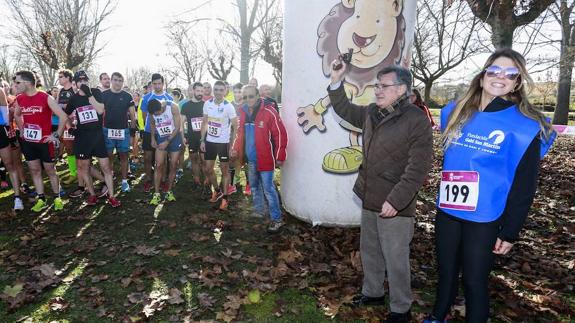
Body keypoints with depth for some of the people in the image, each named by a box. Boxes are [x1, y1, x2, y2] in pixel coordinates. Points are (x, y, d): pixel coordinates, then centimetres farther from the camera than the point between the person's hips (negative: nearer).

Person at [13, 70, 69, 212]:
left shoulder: (46, 98, -14)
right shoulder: (19, 99, 3)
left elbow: (63, 117, -15)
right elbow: (17, 115, 25)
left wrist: (57, 135, -14)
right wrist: (22, 130, 15)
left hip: (45, 142, -5)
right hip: (28, 142, 5)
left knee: (50, 170, 5)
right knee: (34, 170, 9)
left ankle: (57, 198, 17)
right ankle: (41, 199, 18)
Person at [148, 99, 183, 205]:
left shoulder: (173, 107, -21)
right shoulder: (152, 111, -10)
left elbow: (177, 127, -17)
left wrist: (167, 141, -17)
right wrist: (153, 138, 1)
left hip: (174, 137, -2)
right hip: (161, 138, 2)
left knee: (173, 166, 2)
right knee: (159, 165, -6)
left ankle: (169, 192, 15)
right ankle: (156, 194, 0)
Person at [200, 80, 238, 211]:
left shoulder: (228, 106, -12)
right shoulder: (207, 104, 1)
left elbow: (235, 127, -6)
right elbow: (204, 123, 9)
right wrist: (202, 140, 4)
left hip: (223, 142, -4)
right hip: (209, 141, 5)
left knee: (225, 170, 4)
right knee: (207, 169, 10)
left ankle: (224, 198, 16)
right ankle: (217, 190, 33)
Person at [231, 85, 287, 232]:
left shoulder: (269, 112, -16)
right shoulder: (243, 112, 6)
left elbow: (280, 134, -15)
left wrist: (279, 157, -13)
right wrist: (235, 148, 10)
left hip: (265, 159, -7)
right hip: (251, 159, 7)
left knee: (268, 189, -3)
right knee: (254, 187, 20)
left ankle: (276, 219, 10)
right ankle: (258, 212, 39)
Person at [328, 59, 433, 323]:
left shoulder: (417, 120, -16)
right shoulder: (371, 113, 6)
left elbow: (418, 168, -20)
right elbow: (344, 109, 22)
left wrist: (395, 200, -22)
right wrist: (336, 81, 8)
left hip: (394, 205, -7)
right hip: (369, 199, 7)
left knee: (395, 260, 6)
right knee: (369, 251, 21)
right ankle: (372, 292, 42)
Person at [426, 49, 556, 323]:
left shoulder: (524, 126, -10)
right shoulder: (456, 113, 2)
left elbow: (524, 186, -7)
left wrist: (509, 232, -6)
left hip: (485, 220, -4)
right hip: (447, 212, 4)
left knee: (474, 282, 9)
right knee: (446, 273, 20)